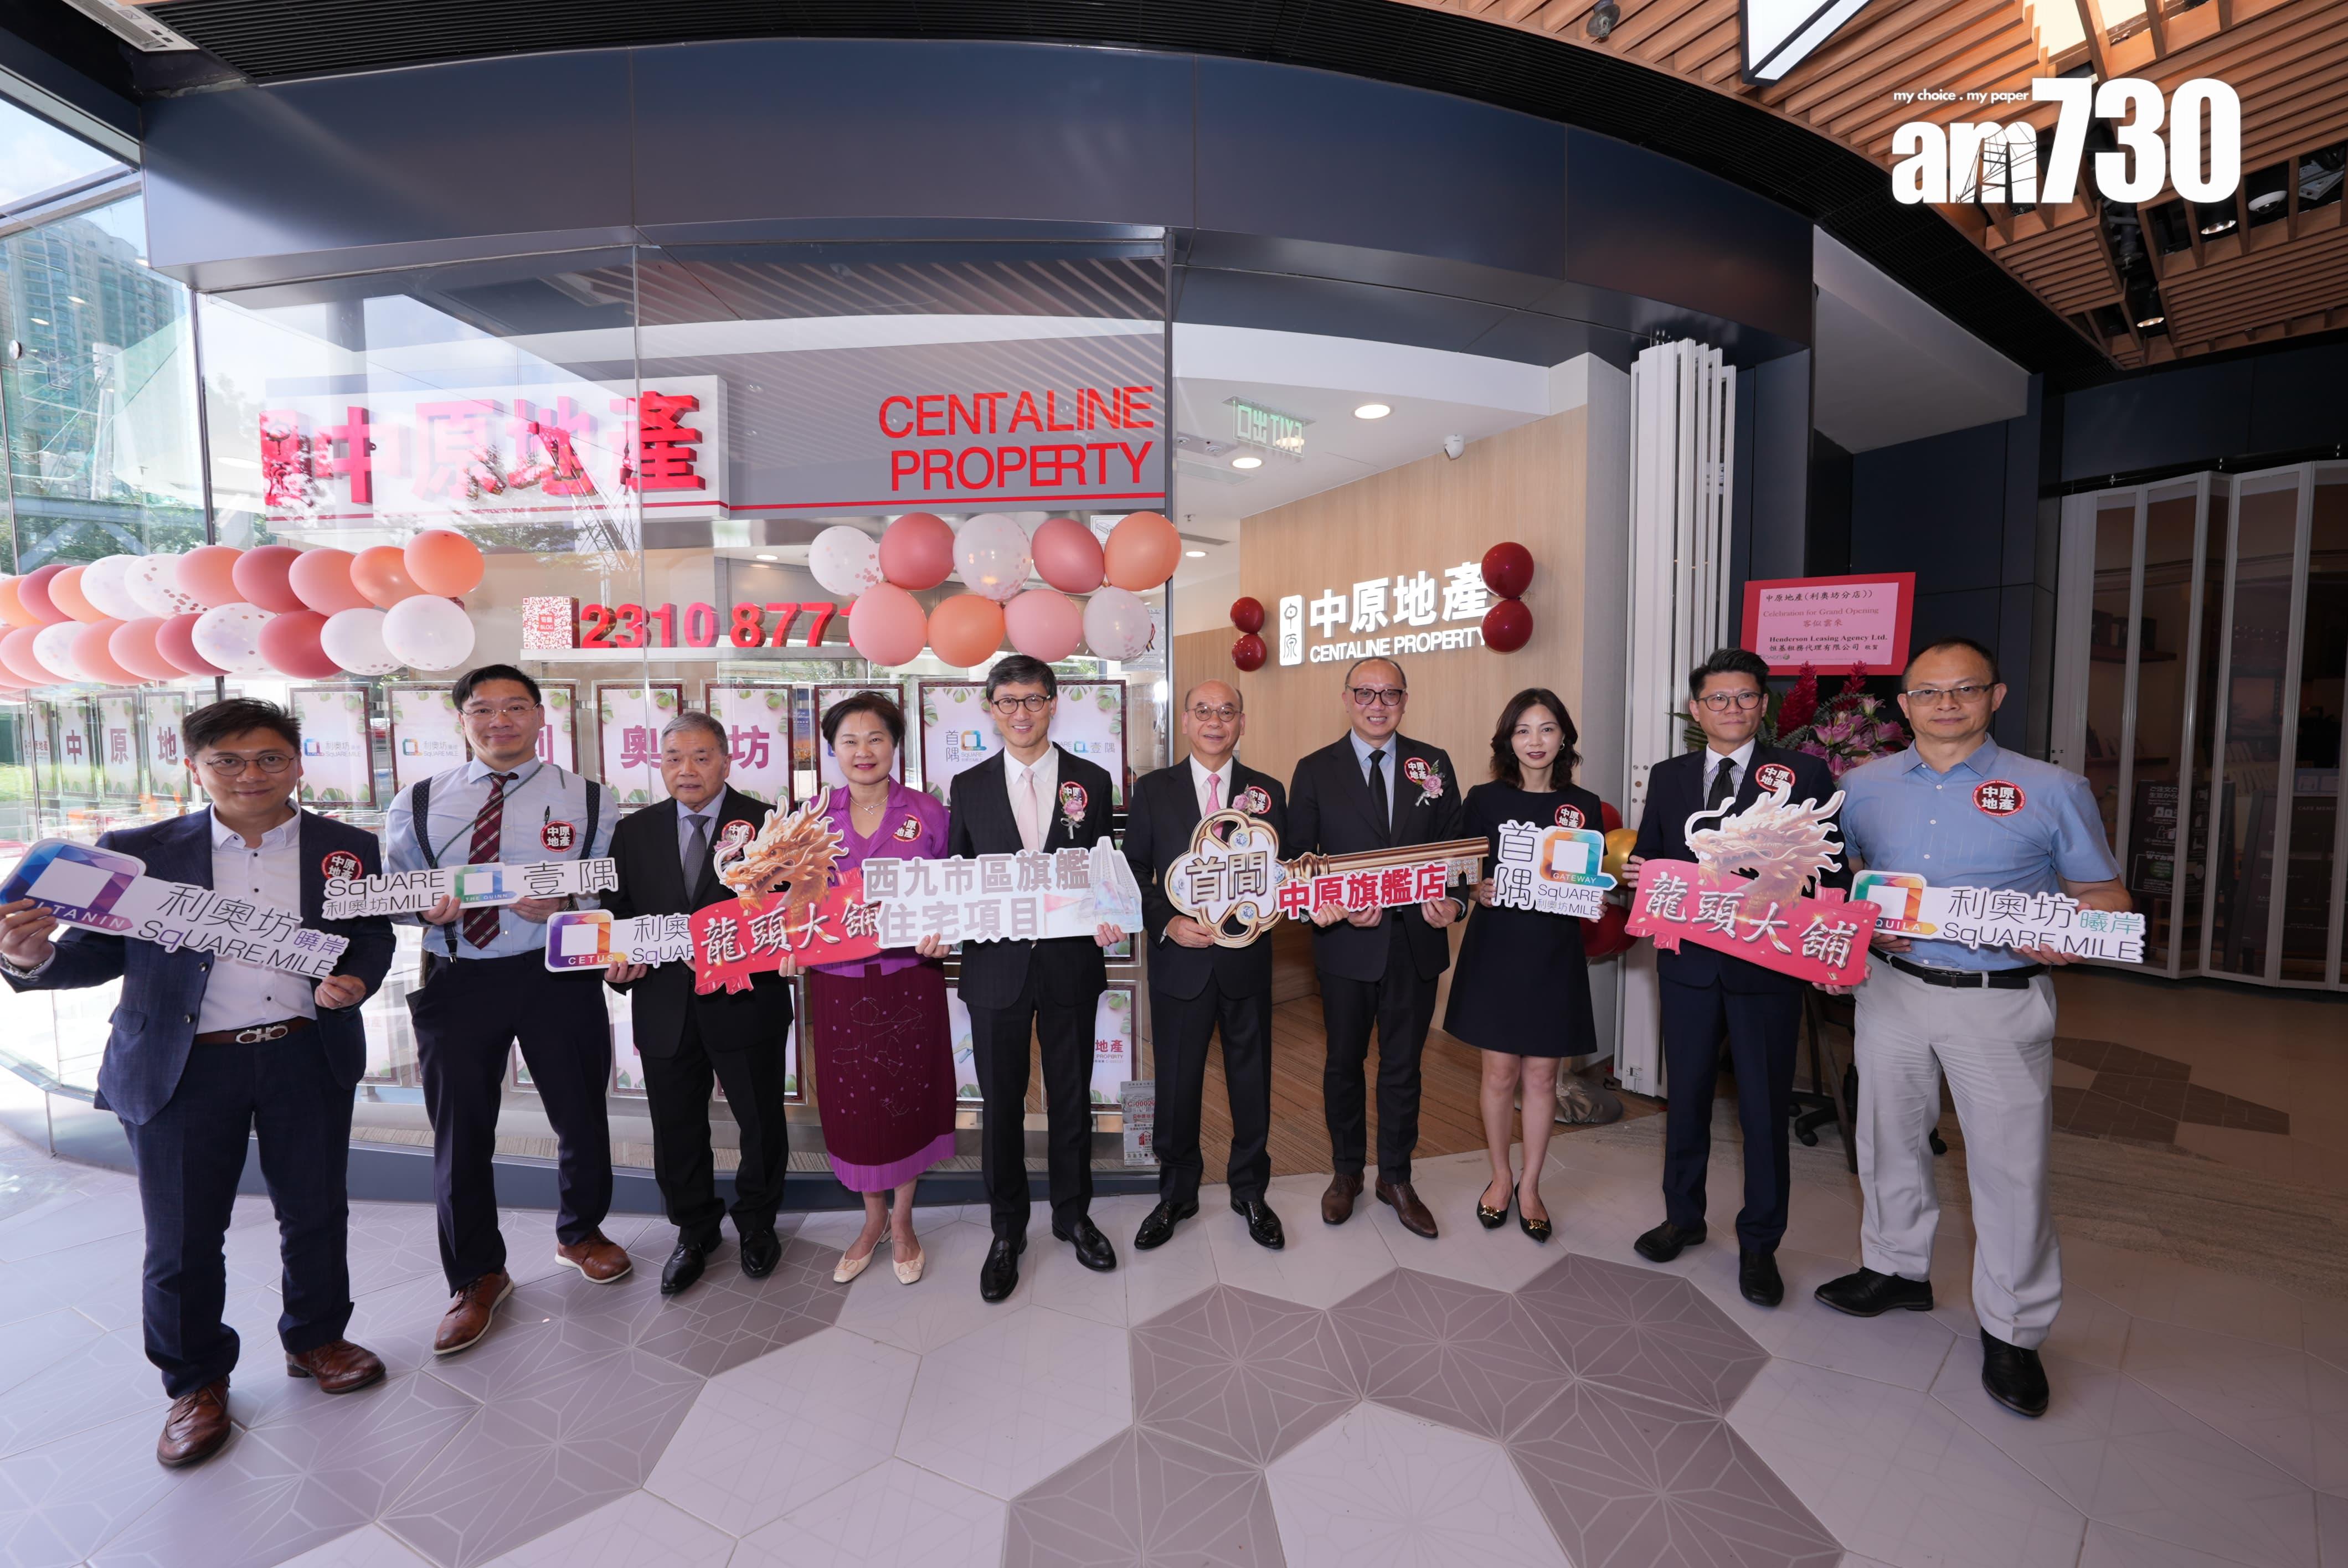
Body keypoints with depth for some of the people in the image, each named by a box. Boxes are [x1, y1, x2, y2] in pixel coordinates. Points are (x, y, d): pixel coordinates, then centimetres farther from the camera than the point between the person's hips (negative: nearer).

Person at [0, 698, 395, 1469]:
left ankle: (315, 1339, 36)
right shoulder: (138, 852, 1)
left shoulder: (348, 849, 3)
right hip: (184, 1068, -1)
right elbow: (99, 953, 1)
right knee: (183, 1237, 9)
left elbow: (373, 938, 6)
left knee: (317, 1211, 13)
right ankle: (196, 1383, 31)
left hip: (309, 1058, 1)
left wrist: (355, 981, -13)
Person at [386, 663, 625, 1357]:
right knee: (460, 1134, 10)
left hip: (558, 977, -1)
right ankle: (477, 1276, 32)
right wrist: (426, 907, -13)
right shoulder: (418, 803, 7)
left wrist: (562, 904, -21)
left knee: (581, 1117, 12)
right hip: (456, 982, 1)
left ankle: (581, 1231, 40)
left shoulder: (587, 800, 0)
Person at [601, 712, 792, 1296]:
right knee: (676, 1129, 16)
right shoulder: (635, 831, 7)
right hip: (665, 1008, 3)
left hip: (745, 1002, -3)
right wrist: (619, 960, -8)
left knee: (761, 1122, 12)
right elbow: (617, 913, 11)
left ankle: (756, 1221, 37)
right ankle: (695, 1231, 39)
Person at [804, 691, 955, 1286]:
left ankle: (902, 1222, 34)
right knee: (852, 1103, 12)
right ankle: (873, 1219, 36)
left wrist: (942, 933, -16)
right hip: (838, 983, 2)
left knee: (907, 1097, 11)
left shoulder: (927, 812, -3)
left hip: (909, 979, -1)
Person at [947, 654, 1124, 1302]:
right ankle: (1007, 1230, 31)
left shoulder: (1091, 781, 2)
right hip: (996, 964, 0)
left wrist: (1111, 921, -15)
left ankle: (1073, 1214, 36)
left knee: (1072, 1097, 14)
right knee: (1001, 1103, 12)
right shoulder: (969, 787, 3)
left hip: (1071, 964, 0)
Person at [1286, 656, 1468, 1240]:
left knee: (1402, 1066, 14)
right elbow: (1297, 857, -2)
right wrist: (1334, 906, -19)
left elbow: (1457, 844, 4)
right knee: (1344, 1063, 15)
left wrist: (1453, 901, -14)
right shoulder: (1315, 770, -2)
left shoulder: (1434, 765, 3)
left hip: (1415, 943, 1)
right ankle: (1347, 1172, 36)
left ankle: (1396, 1179, 33)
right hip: (1347, 944, -1)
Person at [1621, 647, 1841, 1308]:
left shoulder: (1804, 774, -2)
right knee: (1685, 1096, 15)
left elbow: (1832, 870, -5)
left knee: (1766, 1109, 9)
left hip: (1769, 965, -2)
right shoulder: (1668, 776, 7)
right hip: (1689, 963, 3)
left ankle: (1759, 1244, 27)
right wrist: (1636, 874, -13)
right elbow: (1648, 858, 11)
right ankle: (1683, 1216, 35)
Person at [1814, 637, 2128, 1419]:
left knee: (2010, 1164, 4)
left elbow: (2106, 895, 2)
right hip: (1893, 988, 3)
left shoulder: (2053, 790, -1)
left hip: (2000, 1001, -2)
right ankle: (1897, 1269, 35)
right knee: (1888, 1137, 15)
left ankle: (2011, 1330, 23)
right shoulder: (1864, 785, 4)